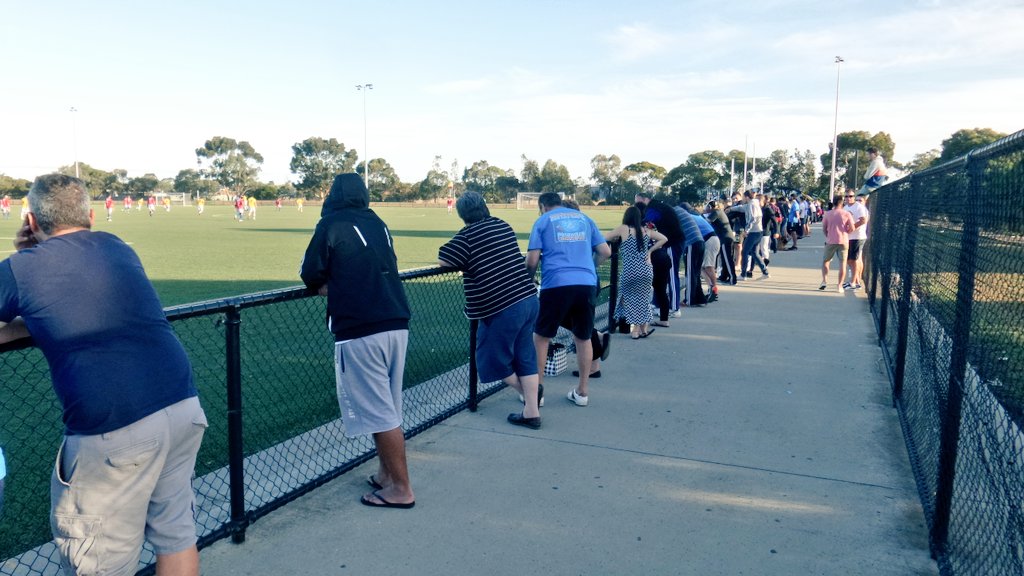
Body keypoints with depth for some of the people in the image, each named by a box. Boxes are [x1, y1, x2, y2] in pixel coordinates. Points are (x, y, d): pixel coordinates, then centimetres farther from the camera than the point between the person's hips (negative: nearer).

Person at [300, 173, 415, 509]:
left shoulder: (331, 225, -3)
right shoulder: (378, 224, 14)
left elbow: (311, 275, -2)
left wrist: (324, 286, 20)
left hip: (360, 332, -7)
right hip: (397, 325, 7)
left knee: (380, 412, 1)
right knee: (387, 409, 18)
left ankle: (401, 489, 7)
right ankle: (385, 475, 29)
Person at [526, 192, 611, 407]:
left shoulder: (543, 221, 10)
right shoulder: (584, 218, 19)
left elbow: (532, 260, 1)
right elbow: (605, 252, 15)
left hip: (556, 284, -3)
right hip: (587, 283, 3)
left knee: (541, 337, 12)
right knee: (583, 338, 16)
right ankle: (582, 392, 22)